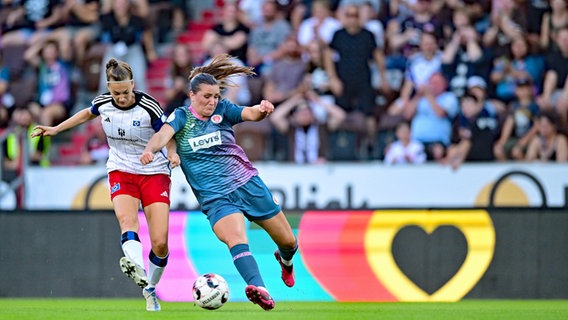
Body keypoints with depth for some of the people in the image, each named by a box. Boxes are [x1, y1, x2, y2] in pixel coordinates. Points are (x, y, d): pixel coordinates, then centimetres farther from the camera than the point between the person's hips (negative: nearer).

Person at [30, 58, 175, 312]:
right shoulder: (103, 103, -5)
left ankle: (150, 289, 17)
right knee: (127, 220, -31)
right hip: (121, 172, 2)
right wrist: (56, 129, 18)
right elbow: (88, 113, 19)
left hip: (154, 173, -2)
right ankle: (138, 270, -57)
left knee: (160, 243, -9)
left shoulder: (149, 107, -16)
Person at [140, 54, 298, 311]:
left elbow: (250, 114, -15)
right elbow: (164, 134, -21)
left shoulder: (223, 110, 2)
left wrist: (263, 109, -39)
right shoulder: (181, 117, -2)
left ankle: (285, 260, 46)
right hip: (215, 198, -2)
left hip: (247, 184, 3)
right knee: (235, 239, -31)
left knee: (288, 241, 10)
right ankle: (259, 290, -51)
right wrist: (150, 150, -44)